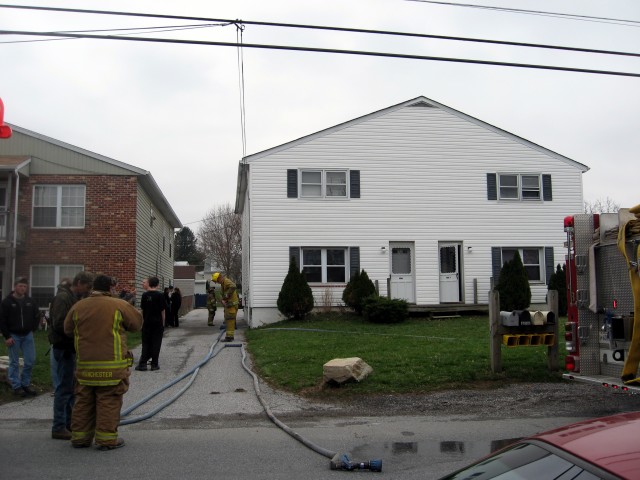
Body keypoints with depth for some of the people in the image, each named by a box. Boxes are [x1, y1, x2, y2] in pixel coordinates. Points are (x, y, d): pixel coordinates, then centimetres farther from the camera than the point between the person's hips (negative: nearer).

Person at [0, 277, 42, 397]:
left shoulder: (30, 301, 5)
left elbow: (37, 316, 17)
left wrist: (32, 329, 7)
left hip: (27, 335, 4)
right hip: (13, 336, -4)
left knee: (30, 361, 3)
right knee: (14, 363, 3)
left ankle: (26, 384, 18)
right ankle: (16, 386, 10)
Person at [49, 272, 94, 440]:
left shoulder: (75, 297, 15)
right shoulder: (63, 298, -16)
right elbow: (59, 325, -24)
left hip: (72, 348, 10)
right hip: (64, 348, -10)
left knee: (70, 387, 15)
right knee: (64, 388, -4)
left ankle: (69, 423, 24)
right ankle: (59, 428, 3)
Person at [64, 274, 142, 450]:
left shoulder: (78, 307, 4)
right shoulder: (120, 306, -8)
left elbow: (68, 330, 14)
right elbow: (137, 323, 1)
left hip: (85, 365, 4)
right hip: (111, 366, -4)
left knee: (84, 402, 15)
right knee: (109, 402, 3)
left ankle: (79, 437, 22)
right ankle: (106, 439, 5)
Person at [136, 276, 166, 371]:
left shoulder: (145, 295, -1)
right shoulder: (160, 295, -8)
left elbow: (143, 308, 6)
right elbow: (163, 310, -6)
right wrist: (163, 323, 3)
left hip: (147, 322, 2)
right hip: (158, 322, -2)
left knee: (146, 343, 9)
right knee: (156, 344, 3)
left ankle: (143, 363, 6)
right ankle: (154, 364, 5)